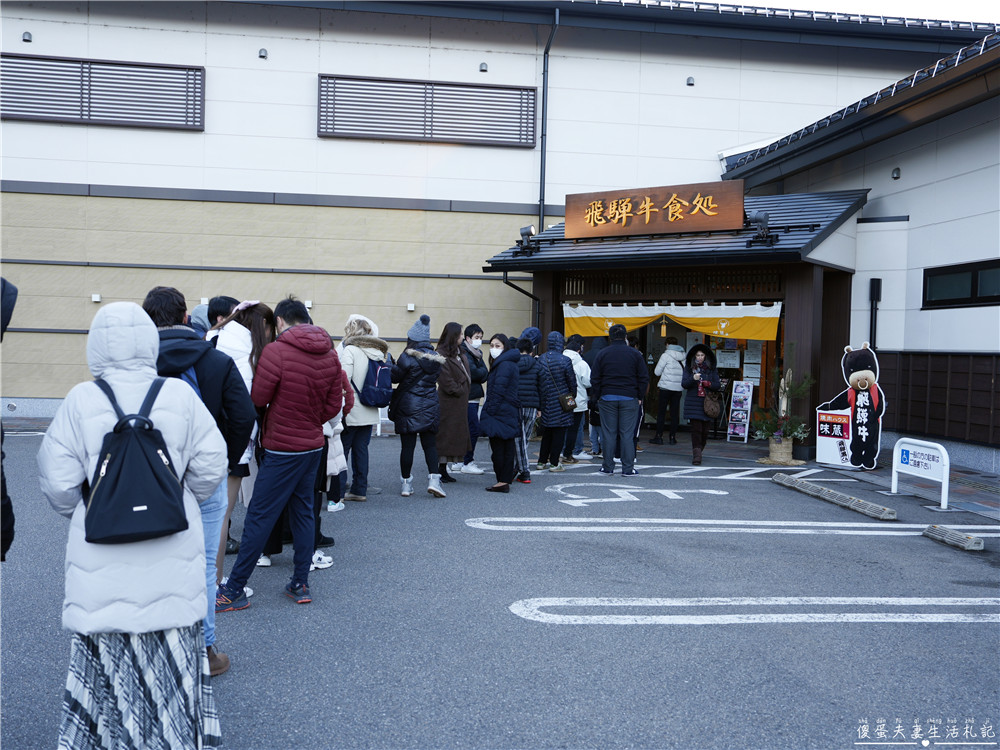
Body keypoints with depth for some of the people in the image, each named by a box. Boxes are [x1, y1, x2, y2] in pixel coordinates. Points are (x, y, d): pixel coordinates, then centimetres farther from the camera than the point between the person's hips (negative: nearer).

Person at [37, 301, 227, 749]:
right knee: (172, 657, 14)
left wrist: (79, 512, 14)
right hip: (171, 558, 1)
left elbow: (58, 481, -7)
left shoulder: (81, 401, -9)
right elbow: (210, 467, -4)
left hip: (102, 558, -1)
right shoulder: (180, 395, -6)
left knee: (106, 657, 12)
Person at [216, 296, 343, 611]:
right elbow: (334, 406, 6)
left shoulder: (276, 351, -16)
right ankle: (300, 585, 20)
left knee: (259, 517, -1)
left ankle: (234, 590, 6)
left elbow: (257, 399, -14)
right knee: (303, 511, 14)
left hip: (282, 448, -6)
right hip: (314, 444, 7)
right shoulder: (330, 355, 3)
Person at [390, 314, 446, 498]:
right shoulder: (435, 358, 4)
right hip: (430, 408, 4)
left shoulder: (408, 357, -12)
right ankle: (433, 478, -6)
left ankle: (406, 483, 9)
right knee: (430, 444, 8)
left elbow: (395, 377, -8)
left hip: (407, 408, -4)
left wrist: (391, 364, 8)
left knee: (407, 445, 3)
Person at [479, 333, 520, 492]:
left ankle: (502, 482, -3)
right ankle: (506, 480, 15)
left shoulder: (504, 365, -14)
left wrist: (490, 411, -16)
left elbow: (498, 390, -19)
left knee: (498, 447, -5)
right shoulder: (510, 363, 18)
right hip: (510, 412, 10)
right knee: (507, 446, 10)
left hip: (500, 412, -10)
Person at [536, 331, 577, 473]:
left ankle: (542, 461, 21)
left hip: (545, 401, 5)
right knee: (559, 433, 3)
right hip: (561, 402, -5)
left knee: (547, 432, 16)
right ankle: (554, 463, 5)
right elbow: (572, 382, -8)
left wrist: (539, 402, 15)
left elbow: (537, 381, 7)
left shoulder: (540, 360, 2)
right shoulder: (564, 360, -14)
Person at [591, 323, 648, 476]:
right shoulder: (635, 353, 1)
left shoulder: (603, 354, 2)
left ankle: (607, 466, 8)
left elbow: (595, 378, 2)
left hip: (607, 399, 1)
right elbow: (644, 377, 1)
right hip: (629, 399, 0)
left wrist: (597, 397, 11)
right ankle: (628, 468, 1)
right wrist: (640, 396, 9)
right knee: (627, 433, 1)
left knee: (608, 433, 5)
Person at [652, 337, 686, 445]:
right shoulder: (683, 356, 8)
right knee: (675, 413, 8)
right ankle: (673, 437, 8)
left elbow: (657, 372, -4)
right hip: (679, 388, 4)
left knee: (661, 412, 3)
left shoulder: (666, 355, -6)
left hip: (666, 386, -4)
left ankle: (659, 436, 2)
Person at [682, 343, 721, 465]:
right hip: (693, 402, -2)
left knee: (705, 430, 1)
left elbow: (718, 385, 7)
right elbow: (684, 384, -2)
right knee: (696, 429, -10)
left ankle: (698, 452, 22)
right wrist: (693, 379, -20)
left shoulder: (711, 369, 9)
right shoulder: (689, 367, 6)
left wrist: (709, 384, -13)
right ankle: (696, 455, -11)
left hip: (707, 403, 2)